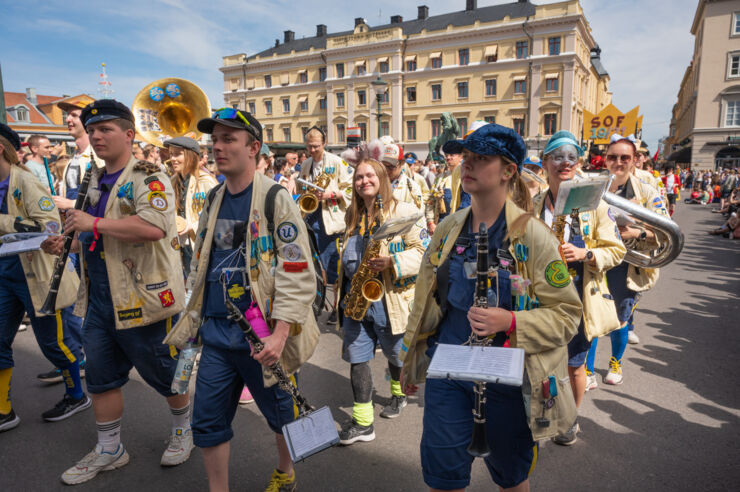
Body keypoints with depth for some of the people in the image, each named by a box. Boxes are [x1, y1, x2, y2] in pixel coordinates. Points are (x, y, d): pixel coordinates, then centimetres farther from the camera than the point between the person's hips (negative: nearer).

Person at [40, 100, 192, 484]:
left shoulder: (149, 178, -13)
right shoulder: (96, 182, 14)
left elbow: (153, 227, -32)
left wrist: (93, 224, -24)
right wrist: (68, 244, 8)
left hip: (143, 300, -8)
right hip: (99, 301, 8)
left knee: (164, 373, 9)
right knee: (101, 378, 16)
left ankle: (183, 429, 36)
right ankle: (108, 450, 35)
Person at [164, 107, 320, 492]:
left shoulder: (276, 200, -12)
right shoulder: (212, 201, 8)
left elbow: (297, 273, -17)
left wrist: (280, 335, -23)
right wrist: (191, 318, 16)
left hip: (260, 336, -5)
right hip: (215, 334, 5)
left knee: (280, 412, 16)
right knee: (207, 421, 10)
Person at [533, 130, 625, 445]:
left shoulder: (594, 204, -5)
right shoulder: (534, 206, 2)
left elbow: (616, 251, -4)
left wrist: (585, 254, -21)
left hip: (580, 299, -2)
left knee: (574, 366, 11)